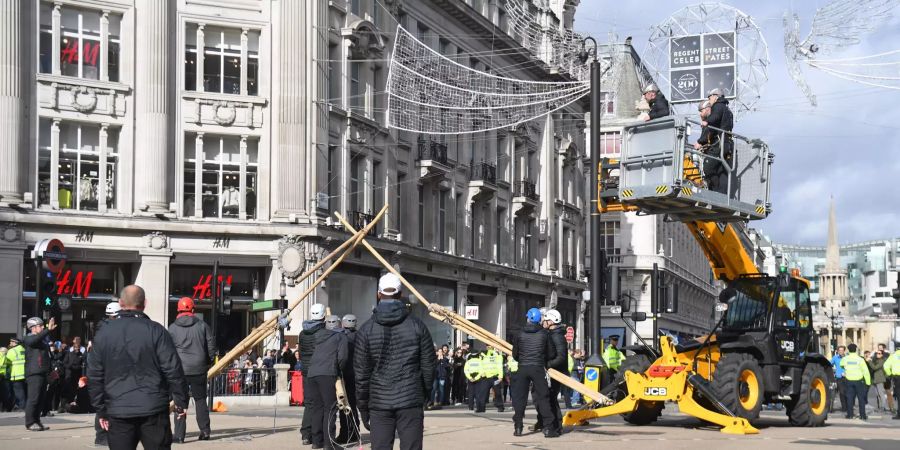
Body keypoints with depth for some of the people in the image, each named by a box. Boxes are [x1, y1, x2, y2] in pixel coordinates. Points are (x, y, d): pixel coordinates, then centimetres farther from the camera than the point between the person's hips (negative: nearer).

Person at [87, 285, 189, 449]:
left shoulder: (104, 334, 5)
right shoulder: (156, 331, -4)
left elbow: (94, 375, 6)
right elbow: (173, 370, -7)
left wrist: (101, 410, 12)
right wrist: (181, 402, 2)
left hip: (118, 412, 2)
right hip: (153, 410, -2)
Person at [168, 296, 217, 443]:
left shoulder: (173, 328, -2)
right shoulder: (202, 325, 2)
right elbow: (211, 344, 3)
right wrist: (209, 361, 17)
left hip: (180, 370, -2)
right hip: (199, 369, 2)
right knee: (200, 399, 14)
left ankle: (179, 435, -3)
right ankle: (205, 431, 17)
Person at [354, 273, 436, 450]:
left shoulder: (366, 329, 0)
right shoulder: (417, 325, 0)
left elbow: (361, 372, 1)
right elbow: (429, 365, 3)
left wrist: (363, 407, 9)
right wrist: (424, 394, 18)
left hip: (379, 403, 1)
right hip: (411, 402, -1)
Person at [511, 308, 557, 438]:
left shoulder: (521, 334, 4)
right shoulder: (544, 334, 0)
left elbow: (515, 355, 9)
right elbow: (551, 354, 2)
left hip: (522, 368, 2)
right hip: (538, 369, -1)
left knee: (520, 397, 8)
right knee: (543, 398, 2)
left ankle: (517, 427, 8)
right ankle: (548, 428, -2)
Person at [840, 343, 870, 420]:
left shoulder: (845, 359, -1)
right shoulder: (860, 359, -8)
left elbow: (841, 364, 22)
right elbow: (865, 371, -10)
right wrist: (868, 382, -4)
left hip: (849, 381, 2)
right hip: (859, 380, -2)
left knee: (850, 397, 8)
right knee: (861, 398, 4)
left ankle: (850, 414, 5)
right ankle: (863, 415, 2)